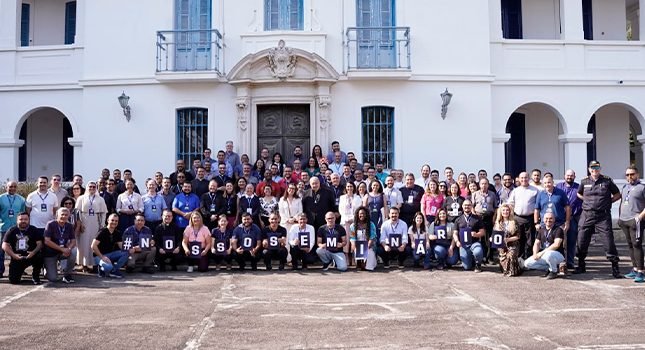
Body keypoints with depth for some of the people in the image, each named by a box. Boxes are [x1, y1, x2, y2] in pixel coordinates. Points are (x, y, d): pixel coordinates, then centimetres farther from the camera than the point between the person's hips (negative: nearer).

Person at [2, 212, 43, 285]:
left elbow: (39, 243, -6)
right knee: (13, 280, -11)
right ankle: (20, 271, 28)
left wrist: (34, 252, -26)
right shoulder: (12, 231, 3)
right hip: (17, 258, 1)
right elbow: (5, 246, -1)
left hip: (31, 256, -1)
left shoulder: (34, 230, 1)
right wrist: (14, 255, -16)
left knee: (39, 256, -35)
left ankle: (35, 277, -9)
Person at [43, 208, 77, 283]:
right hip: (50, 253, -4)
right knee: (53, 279, -12)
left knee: (73, 251, -30)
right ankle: (47, 268, 26)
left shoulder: (69, 226, -3)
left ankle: (67, 275, -9)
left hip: (63, 252, 4)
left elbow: (73, 241, -3)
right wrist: (62, 249, -26)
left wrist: (69, 249, -26)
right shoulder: (50, 225, -16)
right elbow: (47, 241, -22)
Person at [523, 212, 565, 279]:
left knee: (548, 254, -41)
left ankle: (554, 271, -11)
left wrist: (542, 252, -24)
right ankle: (549, 268, 5)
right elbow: (536, 243, 8)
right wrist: (535, 254, -13)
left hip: (558, 255, -6)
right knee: (527, 263, -9)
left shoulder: (558, 230, -9)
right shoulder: (541, 230, 11)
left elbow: (556, 244, -21)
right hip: (543, 256, 6)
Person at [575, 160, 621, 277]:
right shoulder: (584, 182, 8)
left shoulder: (607, 181, 3)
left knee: (609, 241, -6)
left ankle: (615, 268, 3)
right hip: (587, 215, 2)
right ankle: (581, 266, 20)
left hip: (603, 216, -2)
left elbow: (617, 195, 12)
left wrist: (608, 201, 1)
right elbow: (579, 194, 24)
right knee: (582, 241, 4)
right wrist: (587, 200, 10)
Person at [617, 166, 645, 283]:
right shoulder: (625, 187, 18)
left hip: (635, 221, -7)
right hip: (624, 221, 7)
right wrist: (619, 216, 18)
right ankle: (635, 269, 19)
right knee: (630, 245, 11)